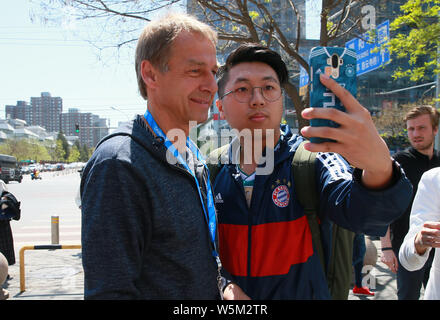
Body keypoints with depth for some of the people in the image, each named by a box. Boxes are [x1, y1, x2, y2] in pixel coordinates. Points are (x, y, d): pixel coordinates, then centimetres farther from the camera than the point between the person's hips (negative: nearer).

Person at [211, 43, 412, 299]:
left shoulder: (313, 160, -15)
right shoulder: (214, 170, -7)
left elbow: (361, 213, -34)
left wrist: (379, 166, -53)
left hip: (303, 292, -2)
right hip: (227, 295, 2)